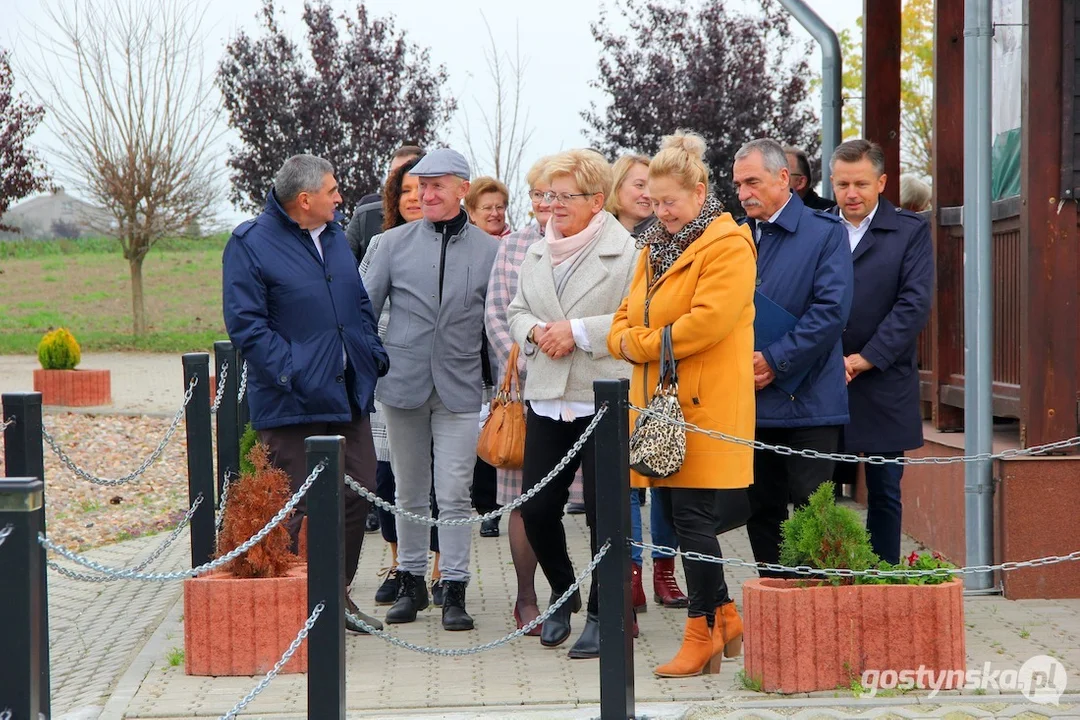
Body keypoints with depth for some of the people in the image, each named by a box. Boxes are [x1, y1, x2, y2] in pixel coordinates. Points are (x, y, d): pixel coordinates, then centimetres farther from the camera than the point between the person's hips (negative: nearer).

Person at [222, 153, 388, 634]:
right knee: (298, 507, -4)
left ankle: (338, 595, 22)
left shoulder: (335, 236, 17)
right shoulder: (250, 245, -7)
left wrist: (373, 353, 11)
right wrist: (291, 372, -20)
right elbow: (245, 322, -13)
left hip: (349, 395, 7)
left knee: (358, 494, 8)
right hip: (293, 404, -7)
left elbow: (360, 303, 25)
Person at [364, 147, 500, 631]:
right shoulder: (394, 244, 5)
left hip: (459, 387, -2)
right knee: (409, 494, 12)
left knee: (455, 495, -4)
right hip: (402, 382, 2)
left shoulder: (489, 250, 3)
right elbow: (365, 309, 9)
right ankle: (411, 583, 23)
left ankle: (454, 591, 4)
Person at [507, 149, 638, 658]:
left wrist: (579, 331, -16)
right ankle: (563, 596, 29)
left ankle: (602, 615, 13)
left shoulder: (626, 252, -7)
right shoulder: (537, 253, 16)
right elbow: (516, 311, 22)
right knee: (536, 509, 6)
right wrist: (535, 332, 0)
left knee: (604, 513, 0)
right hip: (546, 400, 6)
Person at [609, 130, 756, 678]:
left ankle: (702, 633, 5)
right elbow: (625, 319, 18)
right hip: (660, 406, 8)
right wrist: (627, 341, -5)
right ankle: (725, 618, 24)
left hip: (705, 407, -8)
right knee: (677, 516, 10)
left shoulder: (728, 246, -9)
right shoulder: (655, 248, 18)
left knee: (693, 518, -7)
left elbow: (707, 320, -20)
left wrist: (642, 343, -12)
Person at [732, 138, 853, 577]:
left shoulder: (824, 232, -3)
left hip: (807, 401, -5)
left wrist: (774, 360, -14)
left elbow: (832, 309, -12)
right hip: (750, 400, 5)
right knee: (761, 510, 9)